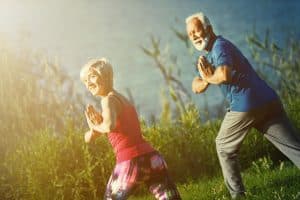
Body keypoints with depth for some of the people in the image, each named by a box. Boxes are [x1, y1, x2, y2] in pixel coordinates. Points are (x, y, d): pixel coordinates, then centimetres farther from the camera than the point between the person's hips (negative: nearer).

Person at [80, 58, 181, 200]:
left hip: (130, 163, -8)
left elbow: (110, 126, -28)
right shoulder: (122, 99, 22)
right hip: (152, 158, 8)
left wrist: (96, 127, -7)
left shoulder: (109, 99, -5)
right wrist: (96, 127, 6)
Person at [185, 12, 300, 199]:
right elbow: (196, 87, 22)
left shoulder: (220, 46, -2)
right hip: (268, 101, 9)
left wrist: (209, 78, -1)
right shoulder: (208, 55, 27)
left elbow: (224, 75, -22)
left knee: (224, 147, 14)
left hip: (245, 105, -9)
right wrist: (208, 78, 1)